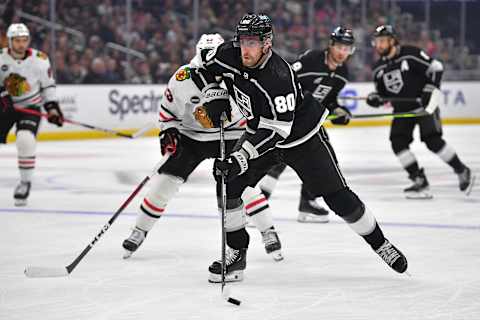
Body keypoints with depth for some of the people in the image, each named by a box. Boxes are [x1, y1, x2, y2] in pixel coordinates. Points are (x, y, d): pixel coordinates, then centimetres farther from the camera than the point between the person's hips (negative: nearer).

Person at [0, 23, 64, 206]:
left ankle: (25, 182, -10)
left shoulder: (39, 59, -11)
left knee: (25, 140, -25)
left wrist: (52, 108, -6)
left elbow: (48, 85, 0)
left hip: (30, 107, -2)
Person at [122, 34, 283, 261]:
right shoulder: (183, 78, -17)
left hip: (229, 135, -1)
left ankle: (269, 233, -4)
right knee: (165, 181, -3)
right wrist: (168, 132, -12)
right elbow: (168, 108, -1)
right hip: (189, 136, 1)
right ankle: (139, 232, 14)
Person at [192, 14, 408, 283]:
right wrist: (215, 100, -4)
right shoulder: (229, 56, -17)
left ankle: (379, 243, 14)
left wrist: (241, 157, -43)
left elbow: (275, 131, -37)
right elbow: (206, 68, 7)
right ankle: (237, 254, 3)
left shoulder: (278, 77, -35)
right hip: (260, 132, 6)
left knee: (337, 196, -5)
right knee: (228, 185, -8)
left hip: (301, 137, -6)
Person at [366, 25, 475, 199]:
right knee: (398, 142, -9)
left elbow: (436, 68, -14)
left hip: (425, 104, -7)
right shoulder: (379, 69, 5)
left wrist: (430, 90, -20)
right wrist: (376, 99, -7)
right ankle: (419, 182, -3)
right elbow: (383, 94, 15)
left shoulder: (410, 54, -16)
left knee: (432, 140, -17)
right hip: (402, 109, 7)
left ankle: (462, 171, -2)